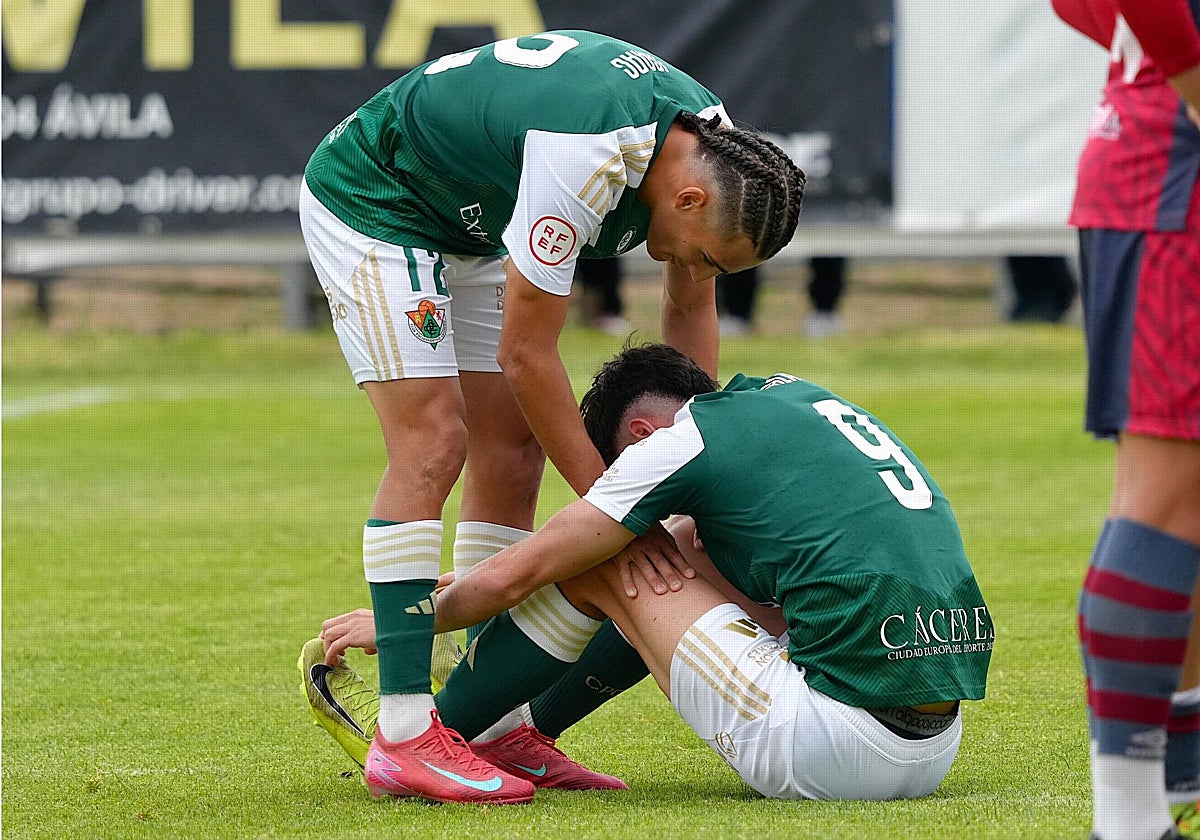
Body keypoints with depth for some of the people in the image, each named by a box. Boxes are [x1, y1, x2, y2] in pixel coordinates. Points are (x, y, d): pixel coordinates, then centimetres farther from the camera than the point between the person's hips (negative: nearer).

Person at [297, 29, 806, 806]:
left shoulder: (713, 145, -9)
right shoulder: (587, 159, -36)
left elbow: (691, 309, 7)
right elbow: (525, 354, -29)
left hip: (467, 229, 9)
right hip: (367, 198, -9)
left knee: (512, 457, 3)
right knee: (432, 443, -19)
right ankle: (403, 735, -22)